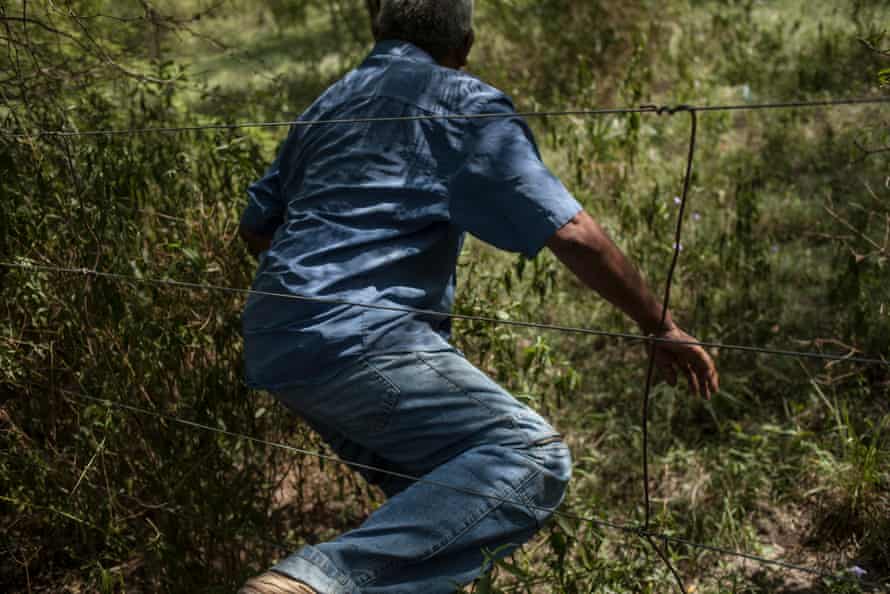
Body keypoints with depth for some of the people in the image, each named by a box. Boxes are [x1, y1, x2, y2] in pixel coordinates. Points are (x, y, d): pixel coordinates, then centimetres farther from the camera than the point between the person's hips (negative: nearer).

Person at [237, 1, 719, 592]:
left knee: (431, 498, 22)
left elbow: (257, 225, 30)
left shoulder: (330, 102, 23)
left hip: (276, 344, 9)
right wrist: (662, 327, 1)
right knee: (532, 456, -21)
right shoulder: (466, 103, 1)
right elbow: (572, 232, -8)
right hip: (358, 338, -9)